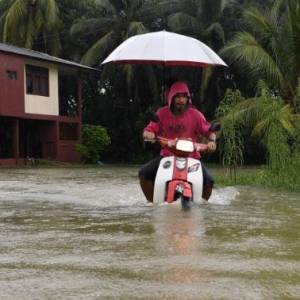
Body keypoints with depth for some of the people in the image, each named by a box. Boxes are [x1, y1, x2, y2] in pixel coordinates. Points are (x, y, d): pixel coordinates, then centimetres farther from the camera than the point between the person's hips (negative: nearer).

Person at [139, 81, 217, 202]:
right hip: (167, 155, 1)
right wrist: (148, 134, -26)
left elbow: (209, 131, 3)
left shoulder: (195, 114, -2)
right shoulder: (162, 113, -1)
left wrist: (211, 140, -19)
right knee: (144, 173, -19)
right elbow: (150, 129, -2)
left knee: (208, 180, -22)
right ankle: (153, 203, 2)